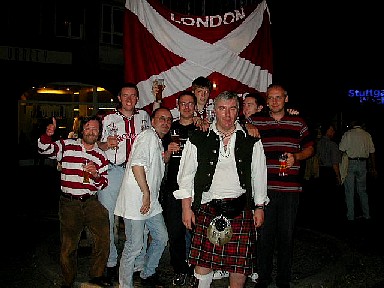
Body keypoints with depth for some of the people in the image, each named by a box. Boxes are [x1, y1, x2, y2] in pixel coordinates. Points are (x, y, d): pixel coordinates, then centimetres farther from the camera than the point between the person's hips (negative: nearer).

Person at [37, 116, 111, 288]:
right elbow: (44, 149, -4)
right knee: (68, 245, 6)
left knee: (104, 236, -8)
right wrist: (48, 135, -23)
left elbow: (104, 184, 9)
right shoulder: (67, 146, 4)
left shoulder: (101, 156, 8)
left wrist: (96, 175, -13)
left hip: (91, 203, 2)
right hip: (69, 203, -2)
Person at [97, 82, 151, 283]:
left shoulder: (144, 116, 14)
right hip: (112, 170, -1)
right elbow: (98, 145, 10)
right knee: (106, 217, 0)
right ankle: (110, 263, 17)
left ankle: (139, 263, 15)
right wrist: (107, 144, -10)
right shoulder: (108, 119, 8)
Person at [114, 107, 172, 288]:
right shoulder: (148, 136, -12)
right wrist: (146, 193, -20)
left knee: (161, 238, 17)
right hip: (135, 200, -10)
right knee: (134, 245, -3)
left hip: (151, 202, 10)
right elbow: (137, 164, -24)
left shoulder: (159, 141, 19)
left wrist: (168, 153, 11)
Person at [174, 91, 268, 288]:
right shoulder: (198, 140, 5)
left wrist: (259, 207, 11)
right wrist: (187, 208, 3)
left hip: (241, 210, 1)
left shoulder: (251, 141, 7)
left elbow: (259, 176, 12)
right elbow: (186, 176, 7)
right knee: (203, 261, 1)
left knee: (240, 262, 4)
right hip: (207, 209, 0)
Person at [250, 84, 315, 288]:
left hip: (290, 189, 1)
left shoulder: (298, 123, 9)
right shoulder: (255, 122, 6)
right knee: (264, 234, 5)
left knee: (287, 235, 9)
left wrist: (296, 157, -4)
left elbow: (309, 148, 14)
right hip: (264, 188, -1)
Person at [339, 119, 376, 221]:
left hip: (349, 163, -4)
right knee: (362, 190, 16)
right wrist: (373, 168, 16)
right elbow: (372, 152, 10)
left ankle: (350, 216, 5)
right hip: (362, 163, 4)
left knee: (349, 191, 2)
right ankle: (366, 214, 20)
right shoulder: (367, 135, 6)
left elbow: (341, 150, -10)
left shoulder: (348, 134, -5)